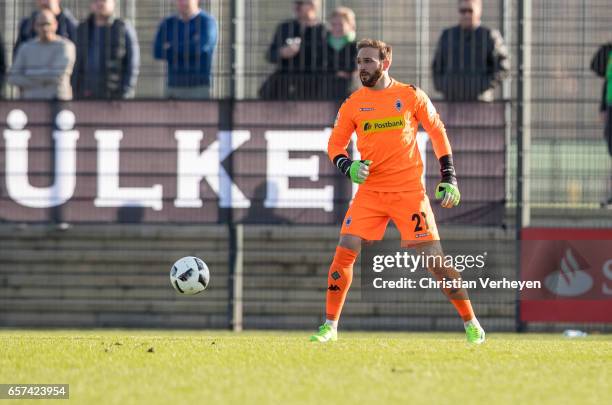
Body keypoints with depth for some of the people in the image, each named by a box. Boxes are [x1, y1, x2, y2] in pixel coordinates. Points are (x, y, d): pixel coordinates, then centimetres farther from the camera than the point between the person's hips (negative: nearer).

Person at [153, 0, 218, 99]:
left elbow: (201, 47, -19)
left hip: (200, 88, -4)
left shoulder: (208, 21, -3)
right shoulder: (167, 24, 11)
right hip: (174, 88, 4)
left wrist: (171, 50, -6)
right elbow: (157, 52, -2)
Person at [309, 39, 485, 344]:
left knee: (435, 257, -5)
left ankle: (470, 323, 8)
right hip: (369, 191, 2)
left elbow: (438, 133, 9)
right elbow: (335, 144, 12)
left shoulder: (411, 96, 1)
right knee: (345, 252, -12)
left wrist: (449, 179, 4)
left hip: (409, 191, -2)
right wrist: (349, 167, -10)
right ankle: (330, 325, -1)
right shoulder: (353, 104, 5)